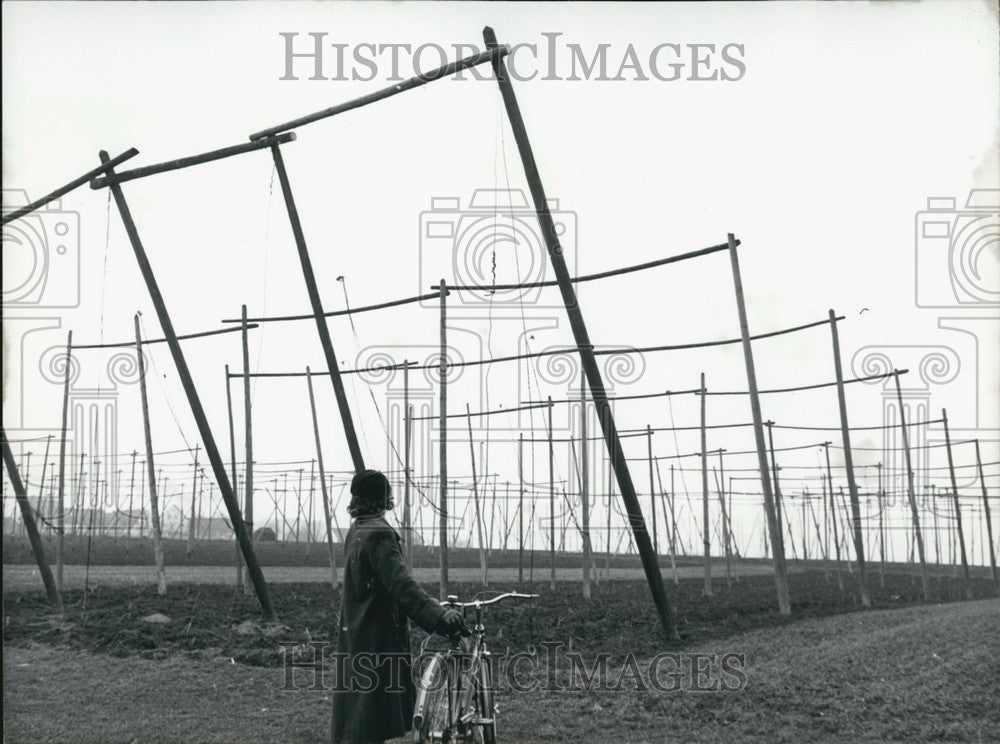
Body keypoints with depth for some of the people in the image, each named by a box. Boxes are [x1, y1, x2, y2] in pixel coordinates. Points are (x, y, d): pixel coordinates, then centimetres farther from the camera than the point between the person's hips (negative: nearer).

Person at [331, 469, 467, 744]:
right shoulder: (379, 534, -17)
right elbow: (401, 584, -31)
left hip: (353, 640, 10)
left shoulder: (355, 533, 14)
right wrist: (439, 615, -44)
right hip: (377, 643, -10)